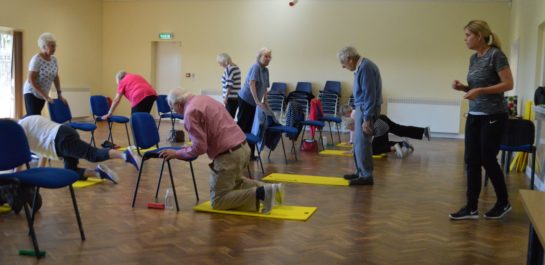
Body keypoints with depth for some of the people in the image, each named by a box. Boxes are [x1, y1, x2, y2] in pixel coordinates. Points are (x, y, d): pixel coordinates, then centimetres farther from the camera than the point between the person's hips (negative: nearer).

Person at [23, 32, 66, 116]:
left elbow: (56, 78, 11)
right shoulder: (36, 60, -20)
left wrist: (59, 94, 6)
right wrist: (45, 96, -25)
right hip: (32, 93, -7)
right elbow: (31, 80, -22)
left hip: (42, 95, 7)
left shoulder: (54, 59, 1)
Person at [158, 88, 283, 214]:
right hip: (243, 147, 9)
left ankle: (260, 194, -11)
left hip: (229, 155, -9)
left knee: (218, 201, 5)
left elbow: (199, 148, -16)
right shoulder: (205, 99, 15)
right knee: (234, 183, 34)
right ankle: (267, 189, 12)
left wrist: (176, 153, -2)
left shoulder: (190, 112, -13)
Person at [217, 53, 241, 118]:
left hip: (231, 98, -9)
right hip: (236, 97, 9)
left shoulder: (228, 68, -12)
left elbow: (229, 85, -18)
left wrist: (226, 97, -16)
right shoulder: (236, 67, 15)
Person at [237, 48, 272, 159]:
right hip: (246, 100, -8)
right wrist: (257, 101, -31)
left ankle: (249, 153, 11)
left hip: (253, 103, 8)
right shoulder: (256, 67, -14)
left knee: (251, 127, 8)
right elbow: (251, 84, -26)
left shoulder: (266, 70, 12)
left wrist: (265, 102, 16)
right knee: (242, 125, -5)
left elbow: (264, 88, 20)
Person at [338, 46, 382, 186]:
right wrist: (357, 116, 22)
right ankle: (361, 172, 23)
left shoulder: (365, 68, -20)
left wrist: (366, 119, -22)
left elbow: (369, 95, -22)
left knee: (362, 143, -7)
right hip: (362, 108, 10)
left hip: (367, 109, -10)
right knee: (358, 142, 15)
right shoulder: (361, 67, 11)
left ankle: (366, 176, -2)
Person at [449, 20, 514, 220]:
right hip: (474, 116, 8)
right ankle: (471, 208, 9)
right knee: (471, 161, 4)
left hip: (493, 117, -8)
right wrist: (462, 87, 0)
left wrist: (480, 90, -23)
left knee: (488, 160, -1)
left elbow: (508, 84, -16)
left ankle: (504, 203, 19)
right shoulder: (473, 58, 11)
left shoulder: (496, 55, -13)